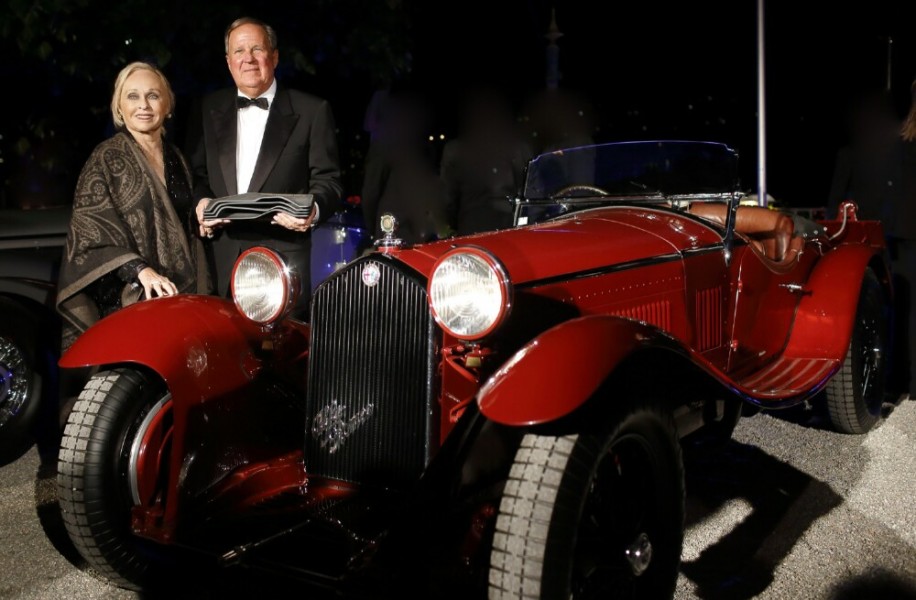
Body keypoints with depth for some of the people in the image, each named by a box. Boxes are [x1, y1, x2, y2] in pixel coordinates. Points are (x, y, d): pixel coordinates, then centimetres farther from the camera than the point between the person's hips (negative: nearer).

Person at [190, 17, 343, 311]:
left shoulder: (312, 111, 1)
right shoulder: (210, 108, 14)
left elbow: (328, 180, 1)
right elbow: (198, 173, 19)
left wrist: (313, 209, -19)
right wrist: (201, 201, -2)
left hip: (284, 256, -3)